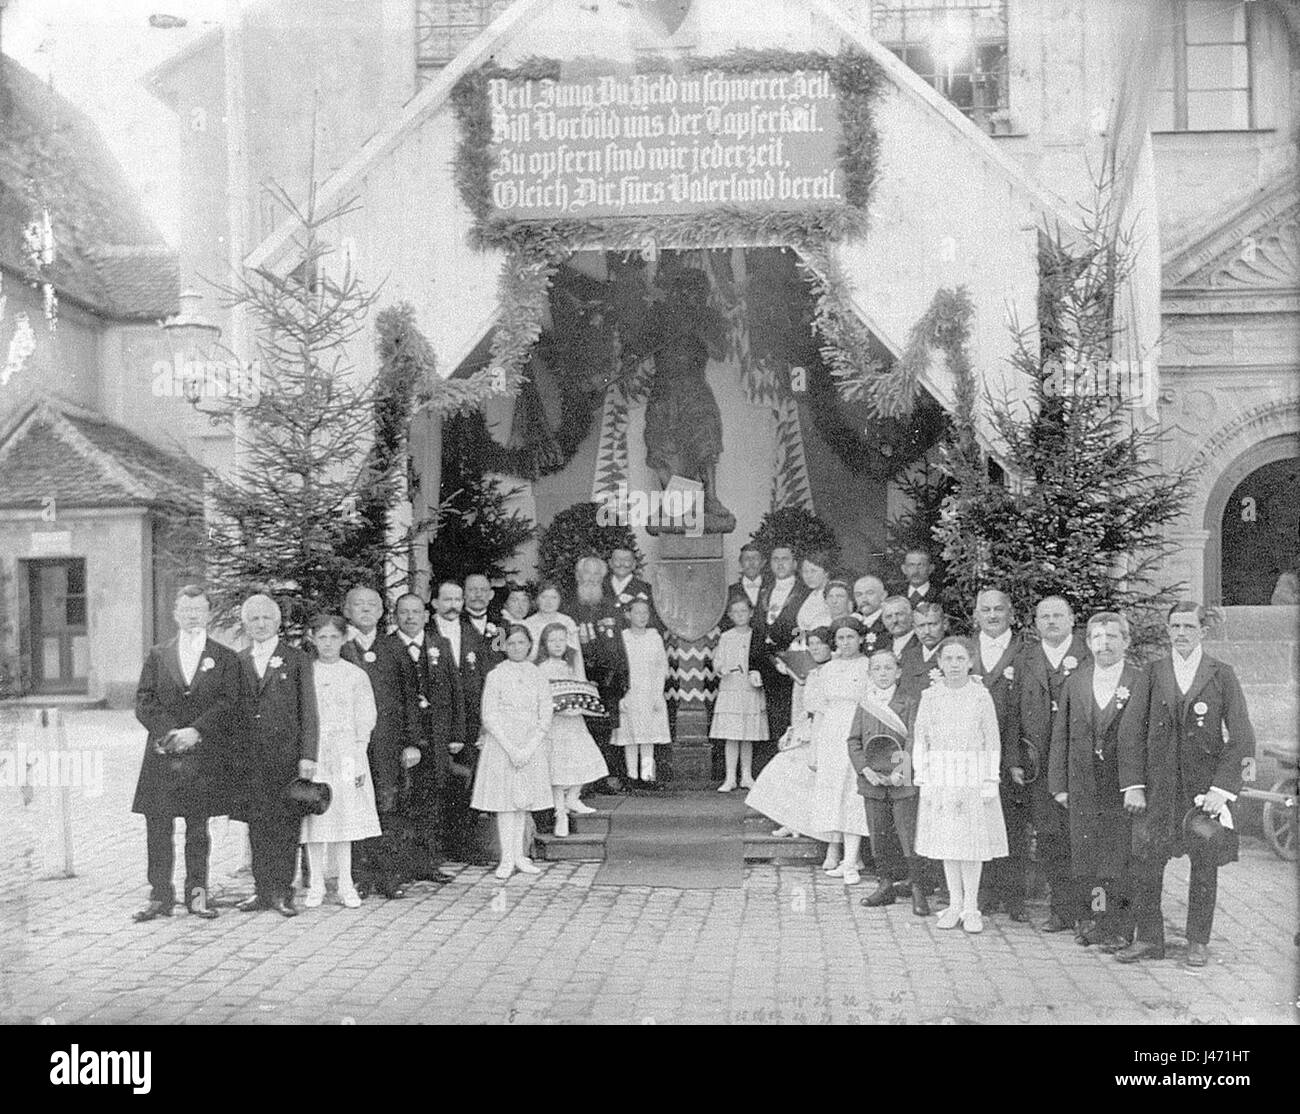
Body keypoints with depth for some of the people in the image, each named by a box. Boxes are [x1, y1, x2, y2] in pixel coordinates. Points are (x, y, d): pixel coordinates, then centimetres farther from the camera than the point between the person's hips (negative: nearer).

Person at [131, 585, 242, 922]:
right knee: (158, 828, 0)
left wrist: (196, 731, -15)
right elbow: (143, 703, 3)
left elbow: (228, 704, -3)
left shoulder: (225, 659, 6)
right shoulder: (157, 656, 11)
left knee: (198, 828, 5)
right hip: (162, 755, 1)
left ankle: (197, 894, 13)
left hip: (205, 757, -1)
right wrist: (170, 732, -12)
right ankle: (160, 896, 7)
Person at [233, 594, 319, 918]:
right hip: (249, 756, 3)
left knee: (285, 825, -1)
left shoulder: (297, 660, 1)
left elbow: (308, 712, -1)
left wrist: (308, 755, -8)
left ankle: (282, 893, 5)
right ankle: (262, 890, 14)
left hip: (285, 754, -3)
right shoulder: (239, 661, 12)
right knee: (257, 826, 6)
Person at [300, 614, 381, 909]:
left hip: (346, 754, 0)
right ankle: (316, 886, 8)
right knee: (313, 820, 0)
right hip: (311, 754, 0)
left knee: (345, 817, 1)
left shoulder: (356, 675, 4)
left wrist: (358, 759, -2)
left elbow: (365, 720, 5)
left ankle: (346, 885, 8)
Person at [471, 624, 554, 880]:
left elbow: (545, 718, 2)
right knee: (504, 801, -2)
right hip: (501, 744, -2)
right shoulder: (495, 676, -2)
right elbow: (489, 718, -6)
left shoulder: (539, 677, 5)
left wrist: (528, 749, -10)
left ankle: (519, 855, 13)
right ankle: (507, 859, 3)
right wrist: (511, 749, -14)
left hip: (532, 746, 2)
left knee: (524, 802, 6)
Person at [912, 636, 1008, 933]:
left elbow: (992, 742, 0)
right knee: (946, 840, 7)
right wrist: (922, 779, 0)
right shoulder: (930, 696, 3)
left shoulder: (981, 696, -2)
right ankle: (954, 903, 18)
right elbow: (920, 739, 6)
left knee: (973, 842, 1)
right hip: (939, 776, 2)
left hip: (974, 776, -2)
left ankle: (971, 907, 11)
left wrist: (990, 781, -4)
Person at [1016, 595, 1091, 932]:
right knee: (1048, 839, 5)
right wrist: (1016, 759, 4)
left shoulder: (1089, 655, 2)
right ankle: (1061, 910, 15)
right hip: (1040, 763, 3)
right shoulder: (1026, 658, 12)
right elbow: (1017, 711, 11)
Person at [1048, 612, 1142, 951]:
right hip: (1083, 788, 4)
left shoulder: (1141, 682, -3)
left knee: (1121, 861, -2)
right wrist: (1059, 784, 7)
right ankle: (1089, 922, 20)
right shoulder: (1074, 683, 9)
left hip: (1125, 787, -4)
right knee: (1085, 859, 8)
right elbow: (1060, 736, 11)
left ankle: (1119, 929, 8)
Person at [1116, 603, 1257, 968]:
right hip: (1157, 785, 1)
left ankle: (1198, 941, 22)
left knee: (1205, 865, 7)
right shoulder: (1152, 673, 4)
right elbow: (1131, 731, 2)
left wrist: (1222, 788, -11)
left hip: (1206, 785, -1)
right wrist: (1133, 785, -6)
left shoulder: (1221, 675, 0)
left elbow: (1241, 737, -3)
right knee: (1145, 861, 0)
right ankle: (1148, 938, 14)